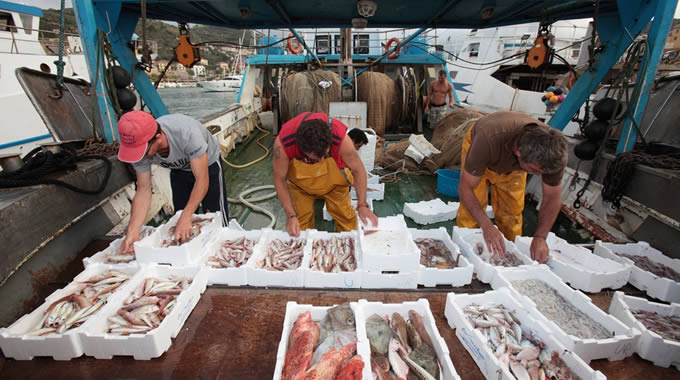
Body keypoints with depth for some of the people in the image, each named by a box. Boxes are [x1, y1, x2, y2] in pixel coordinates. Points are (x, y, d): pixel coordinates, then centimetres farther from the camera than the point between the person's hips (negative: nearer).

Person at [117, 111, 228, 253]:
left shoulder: (187, 133, -43)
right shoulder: (140, 148, -26)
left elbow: (202, 180, -38)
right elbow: (143, 190, -20)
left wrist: (186, 217, -43)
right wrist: (132, 231, -29)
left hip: (208, 165, -4)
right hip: (179, 171, 5)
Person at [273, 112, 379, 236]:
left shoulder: (340, 137, -37)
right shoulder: (283, 143, -36)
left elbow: (358, 169, -20)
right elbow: (280, 179, -20)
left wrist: (362, 205, -25)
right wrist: (291, 215, -23)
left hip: (333, 180, 0)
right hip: (300, 183, 0)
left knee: (346, 216, 4)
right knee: (302, 220, 3)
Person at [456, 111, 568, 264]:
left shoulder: (553, 151, -33)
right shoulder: (489, 140, -47)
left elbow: (552, 197, -16)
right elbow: (465, 188, -36)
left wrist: (540, 237, -27)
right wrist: (487, 226, -46)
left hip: (513, 164, 3)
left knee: (512, 212, 1)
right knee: (471, 210, -13)